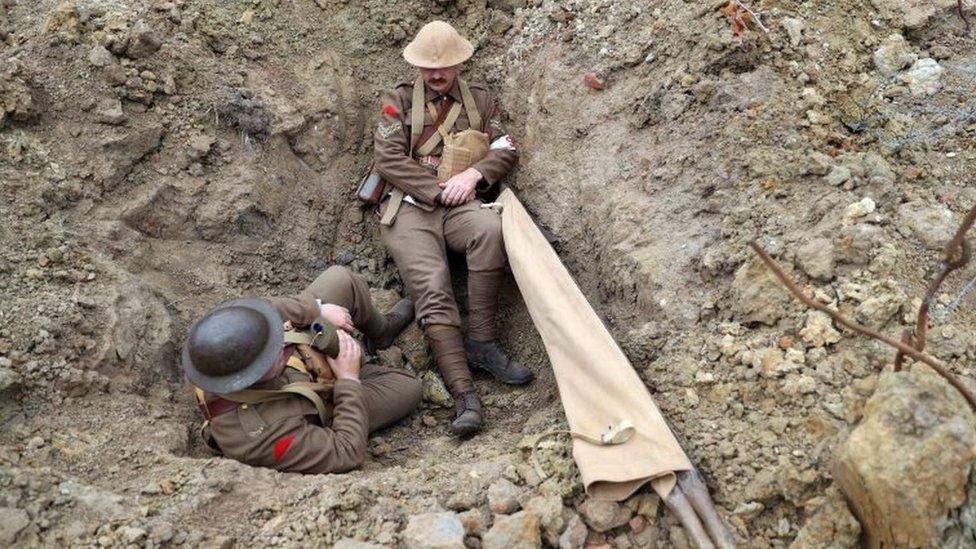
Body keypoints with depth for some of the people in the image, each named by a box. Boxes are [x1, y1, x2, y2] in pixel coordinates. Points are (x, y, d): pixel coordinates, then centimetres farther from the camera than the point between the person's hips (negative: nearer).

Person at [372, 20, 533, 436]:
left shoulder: (479, 99, 17)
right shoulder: (399, 100, 8)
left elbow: (506, 150, 11)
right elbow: (388, 160, -4)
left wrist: (473, 174, -10)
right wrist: (440, 190, -9)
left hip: (459, 204, 2)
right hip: (409, 207, -2)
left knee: (490, 229, -35)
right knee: (433, 292, -24)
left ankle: (481, 343, -24)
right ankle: (464, 395, -30)